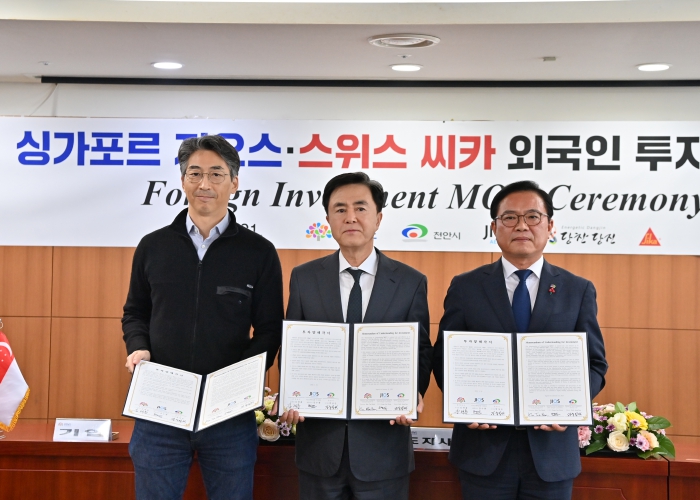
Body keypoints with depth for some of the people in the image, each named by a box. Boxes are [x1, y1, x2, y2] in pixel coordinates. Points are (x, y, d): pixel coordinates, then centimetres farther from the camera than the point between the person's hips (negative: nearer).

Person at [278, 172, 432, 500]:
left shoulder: (411, 282, 1)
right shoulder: (304, 278, 5)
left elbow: (421, 353, 3)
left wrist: (414, 395, -16)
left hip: (383, 442, -1)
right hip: (319, 440, 1)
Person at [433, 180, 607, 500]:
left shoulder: (579, 291, 5)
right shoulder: (465, 287, 3)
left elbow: (595, 363, 5)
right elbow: (444, 359, 4)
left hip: (551, 449, 1)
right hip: (483, 446, 0)